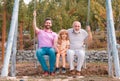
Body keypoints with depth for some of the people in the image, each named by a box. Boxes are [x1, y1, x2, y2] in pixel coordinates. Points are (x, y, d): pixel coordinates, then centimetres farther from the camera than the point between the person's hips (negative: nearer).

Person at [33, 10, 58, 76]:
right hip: (42, 48, 0)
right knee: (38, 52, -37)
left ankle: (52, 70, -26)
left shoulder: (54, 34, 20)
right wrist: (34, 17, -8)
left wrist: (55, 47, -20)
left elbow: (55, 43, 3)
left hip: (50, 48, 0)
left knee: (52, 51, -38)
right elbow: (35, 27, -1)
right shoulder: (40, 32, 20)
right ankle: (46, 70, -26)